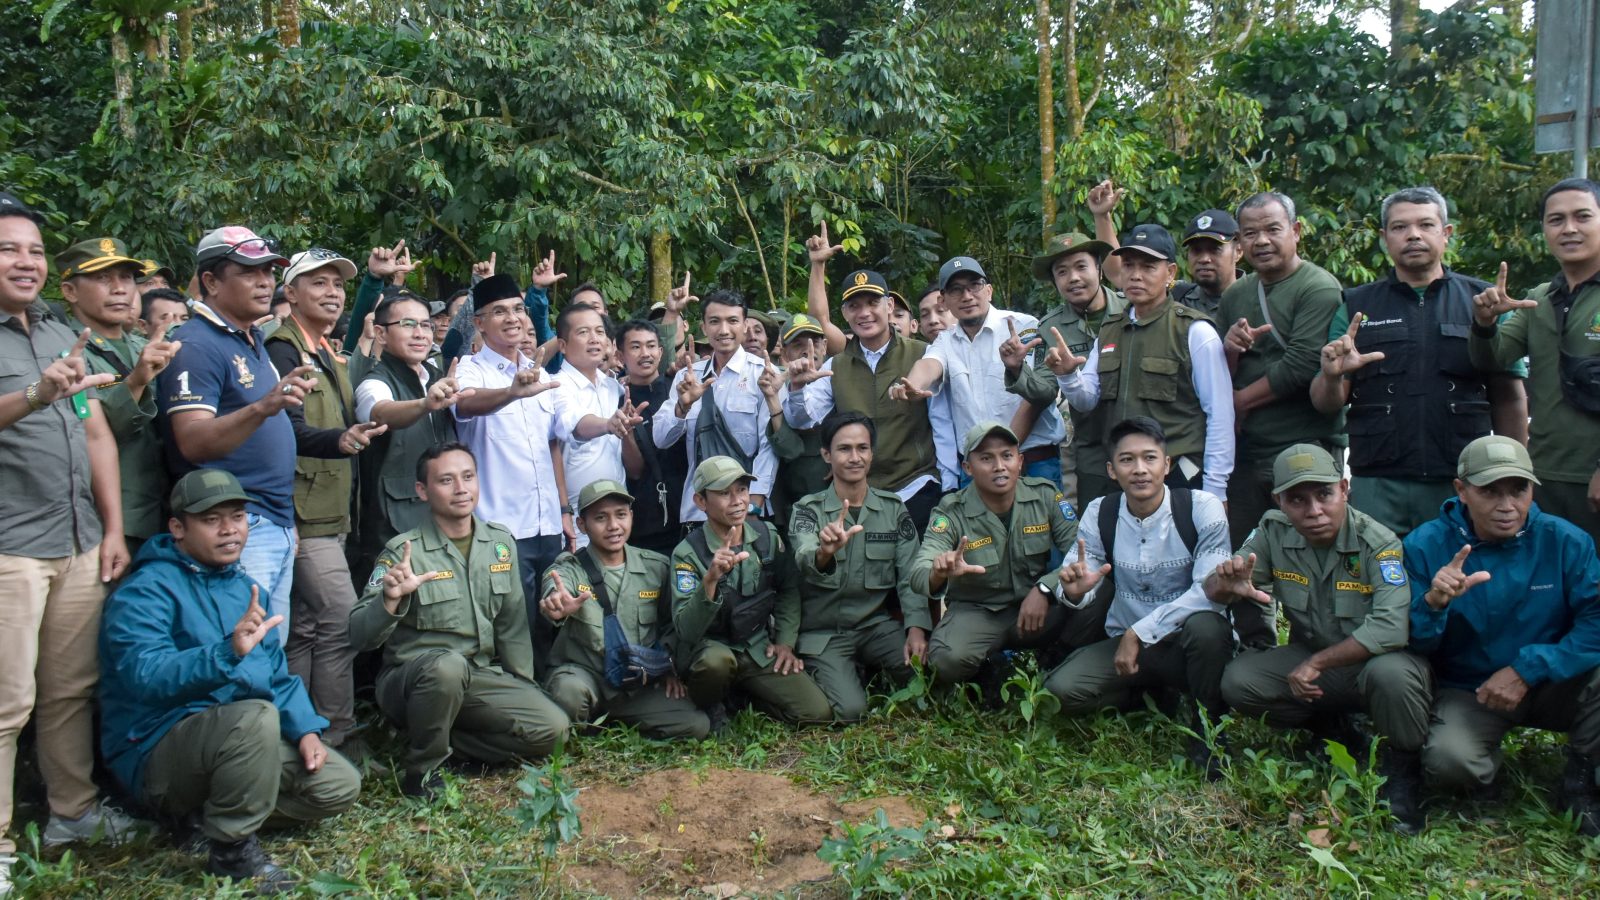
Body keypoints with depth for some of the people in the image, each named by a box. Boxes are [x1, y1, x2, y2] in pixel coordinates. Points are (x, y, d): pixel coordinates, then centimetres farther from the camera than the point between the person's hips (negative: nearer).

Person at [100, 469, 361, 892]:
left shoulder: (247, 587, 11)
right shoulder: (146, 591, -14)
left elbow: (278, 674, 14)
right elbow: (143, 675, -31)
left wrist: (306, 729, -3)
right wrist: (227, 652, -46)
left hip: (243, 743, 8)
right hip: (160, 752, -8)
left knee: (340, 785, -4)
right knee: (255, 715, -35)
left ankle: (214, 809, 10)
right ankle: (232, 847, -15)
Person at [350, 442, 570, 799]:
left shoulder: (501, 543, 3)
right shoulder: (404, 551, -12)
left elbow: (512, 624, 11)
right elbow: (361, 638, -19)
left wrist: (525, 688, 7)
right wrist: (390, 599, -37)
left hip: (481, 679, 5)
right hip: (412, 680, -5)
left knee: (552, 729, -14)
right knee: (449, 665, -38)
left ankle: (445, 740, 3)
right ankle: (422, 769, -14)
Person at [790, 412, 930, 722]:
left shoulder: (893, 508, 3)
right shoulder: (808, 510, -6)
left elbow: (910, 574, -2)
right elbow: (804, 562, -26)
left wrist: (916, 627, -18)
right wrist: (825, 552, -51)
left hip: (876, 624, 3)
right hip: (823, 632, -3)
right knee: (850, 709, -23)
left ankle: (875, 676, 10)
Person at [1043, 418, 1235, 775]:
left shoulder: (1201, 508, -14)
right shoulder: (1099, 514, -4)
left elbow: (1211, 591, -22)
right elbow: (1082, 586, -5)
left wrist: (1139, 632, -26)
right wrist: (1075, 591, -32)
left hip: (1188, 642, -3)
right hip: (1126, 642, 3)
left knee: (1205, 625, -38)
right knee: (1059, 691, -20)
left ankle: (1208, 731, -10)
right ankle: (1149, 692, 11)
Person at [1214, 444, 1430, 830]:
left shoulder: (1378, 543, -22)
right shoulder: (1274, 533, -8)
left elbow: (1390, 628, -34)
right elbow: (1214, 590, -8)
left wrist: (1317, 663, -28)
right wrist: (1229, 585, -33)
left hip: (1375, 659, -4)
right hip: (1311, 659, 4)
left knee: (1390, 674, -39)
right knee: (1237, 682, -20)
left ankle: (1399, 767, -6)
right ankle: (1335, 734, 7)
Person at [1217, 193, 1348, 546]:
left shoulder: (1320, 289, -8)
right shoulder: (1235, 295, 13)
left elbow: (1303, 365, -18)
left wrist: (1241, 400, -6)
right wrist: (1228, 349, -9)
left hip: (1304, 448, -6)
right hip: (1244, 450, 6)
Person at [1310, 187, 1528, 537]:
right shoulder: (1356, 306, 8)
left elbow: (1508, 399, 8)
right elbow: (1325, 403, 5)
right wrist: (1332, 376, -17)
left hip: (1464, 485, 0)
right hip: (1376, 485, 0)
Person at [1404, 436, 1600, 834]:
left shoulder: (1564, 541, -10)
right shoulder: (1426, 546, -11)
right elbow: (1412, 645, -10)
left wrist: (1527, 670, -24)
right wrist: (1433, 603, -30)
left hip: (1552, 686, 1)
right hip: (1467, 693, -1)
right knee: (1449, 763, -31)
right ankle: (1488, 755, 10)